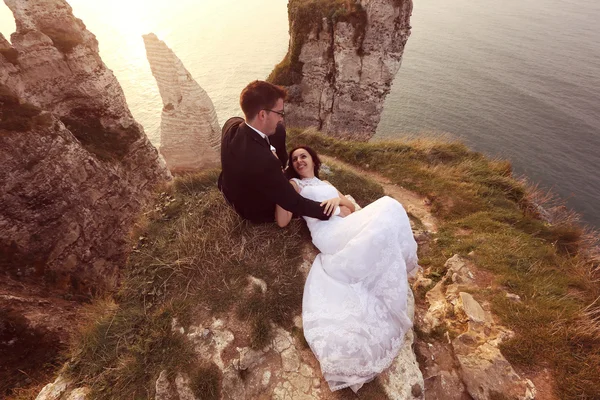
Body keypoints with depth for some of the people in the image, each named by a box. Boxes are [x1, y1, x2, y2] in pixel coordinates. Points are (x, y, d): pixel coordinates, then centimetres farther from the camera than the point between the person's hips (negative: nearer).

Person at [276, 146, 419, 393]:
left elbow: (351, 205, 22)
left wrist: (339, 199, 0)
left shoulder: (326, 184, 34)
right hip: (328, 234, -6)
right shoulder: (294, 184, 12)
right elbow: (282, 220, -3)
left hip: (346, 231, 7)